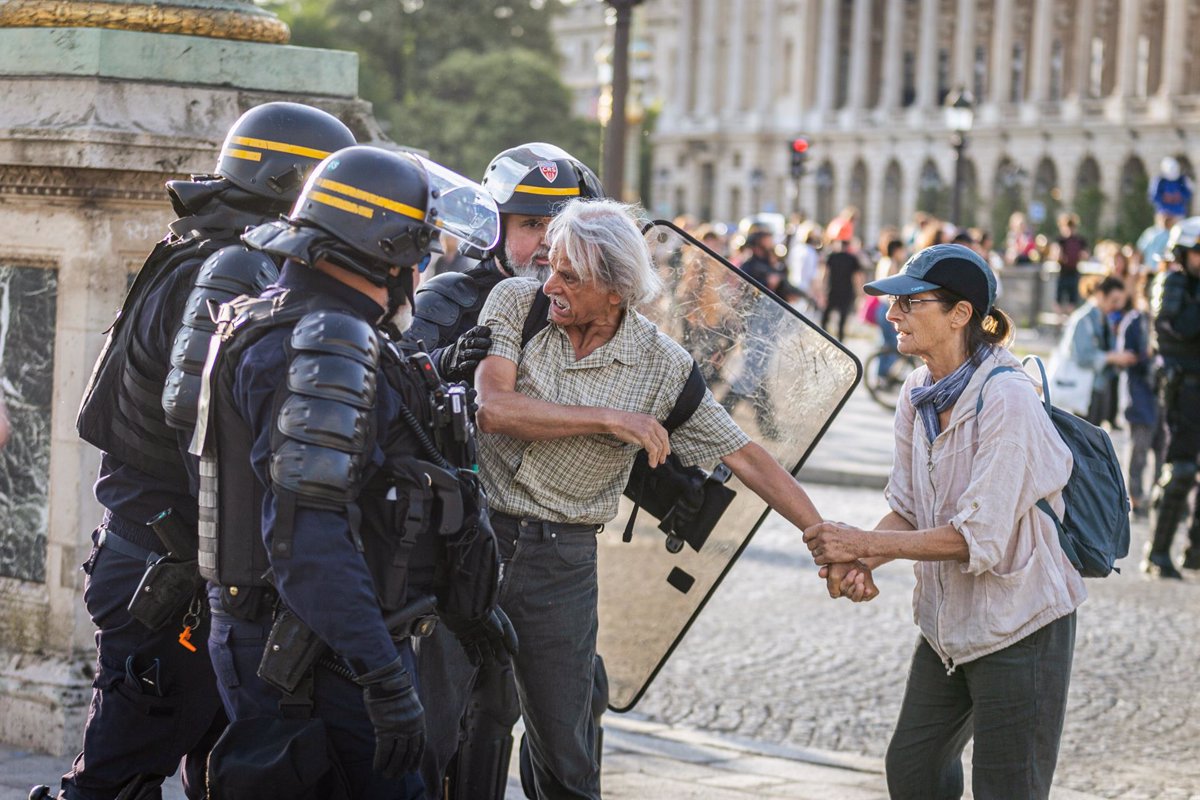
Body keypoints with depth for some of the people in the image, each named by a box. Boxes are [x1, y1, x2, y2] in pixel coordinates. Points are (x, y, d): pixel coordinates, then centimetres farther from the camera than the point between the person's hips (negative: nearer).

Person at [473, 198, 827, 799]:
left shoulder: (663, 366, -2)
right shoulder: (516, 303, -3)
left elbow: (744, 456, 3)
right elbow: (494, 409, -16)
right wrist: (611, 420, -16)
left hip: (561, 557, 0)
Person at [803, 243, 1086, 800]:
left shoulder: (1006, 399, -23)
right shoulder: (918, 393, 2)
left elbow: (980, 538, -25)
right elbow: (909, 510, 7)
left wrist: (863, 543, -23)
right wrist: (858, 560, -14)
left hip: (1020, 627, -8)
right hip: (948, 621, 8)